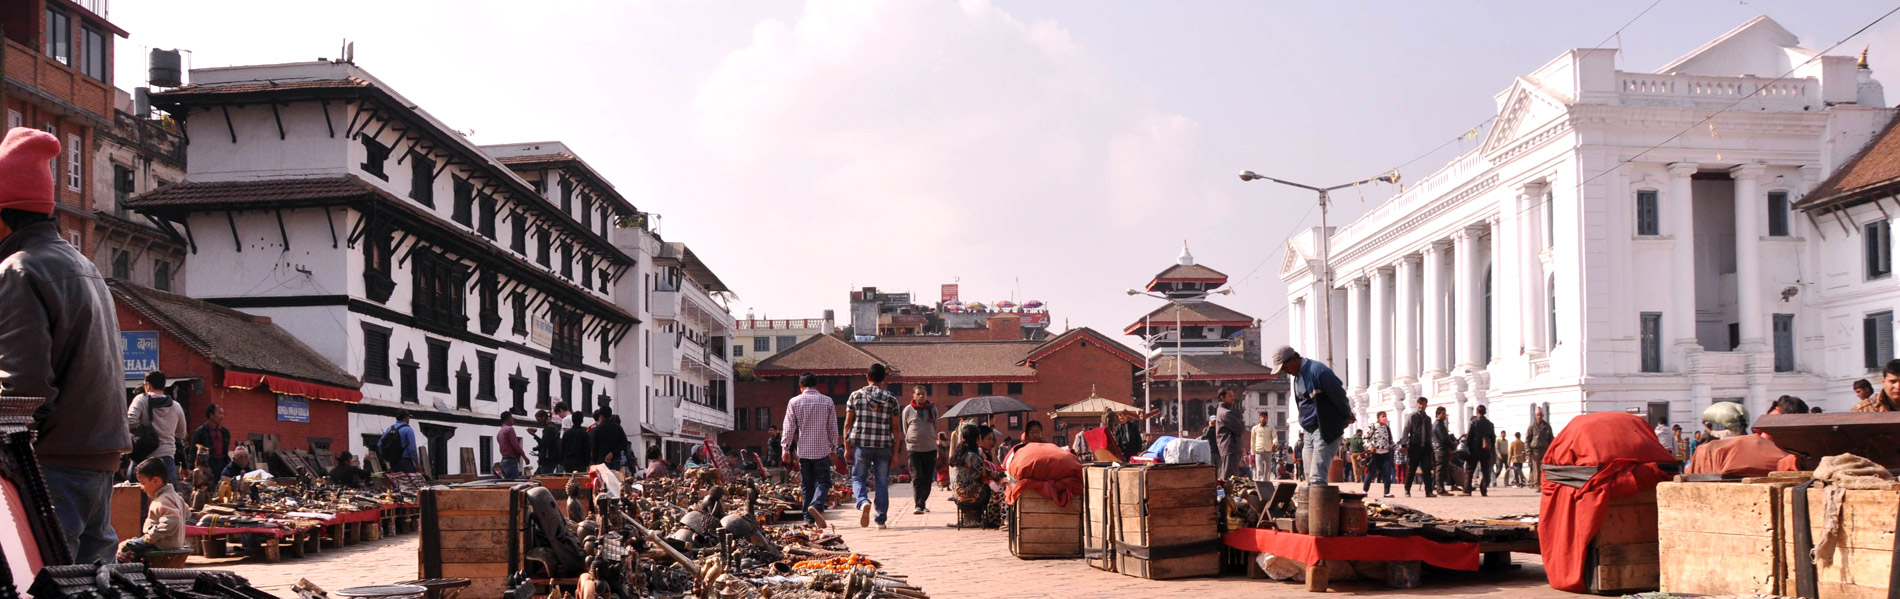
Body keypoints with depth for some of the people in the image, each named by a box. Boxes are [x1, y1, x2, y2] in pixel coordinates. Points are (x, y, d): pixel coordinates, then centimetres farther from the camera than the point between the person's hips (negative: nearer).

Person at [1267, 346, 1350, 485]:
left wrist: (1347, 418, 1)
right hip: (1310, 432, 9)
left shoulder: (1317, 371, -16)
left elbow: (1339, 396, -13)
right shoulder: (1297, 376, 14)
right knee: (1310, 480, 7)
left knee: (1317, 479, -16)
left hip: (1326, 431, -9)